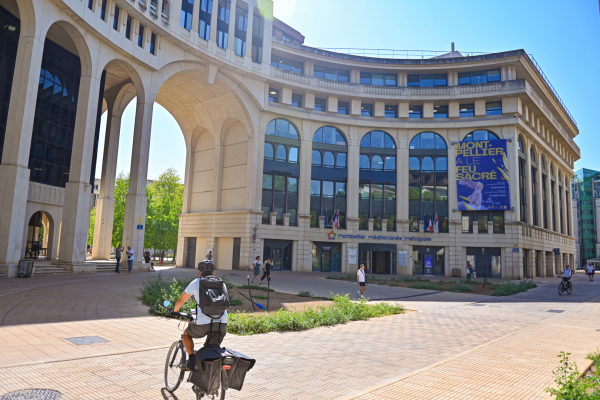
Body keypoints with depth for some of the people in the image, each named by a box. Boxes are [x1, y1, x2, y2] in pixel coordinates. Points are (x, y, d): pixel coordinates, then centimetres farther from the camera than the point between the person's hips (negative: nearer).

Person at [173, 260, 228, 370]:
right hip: (222, 324, 3)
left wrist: (175, 311, 37)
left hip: (203, 324, -3)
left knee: (186, 334, 27)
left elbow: (181, 300, 17)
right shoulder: (221, 283, 18)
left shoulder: (196, 283, 9)